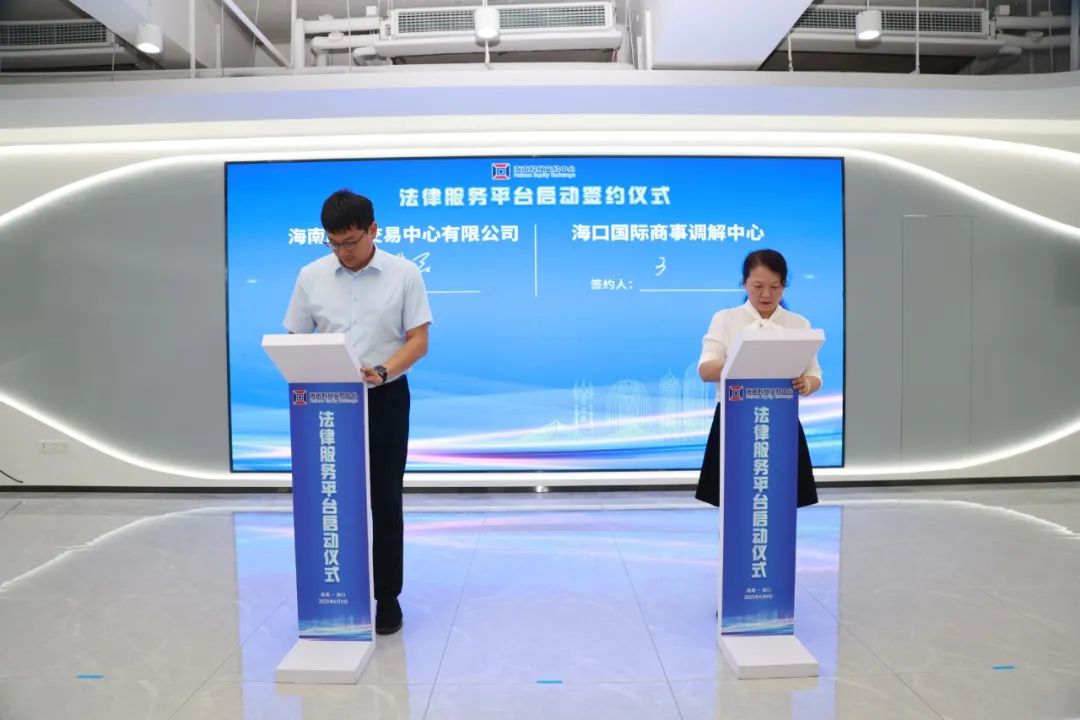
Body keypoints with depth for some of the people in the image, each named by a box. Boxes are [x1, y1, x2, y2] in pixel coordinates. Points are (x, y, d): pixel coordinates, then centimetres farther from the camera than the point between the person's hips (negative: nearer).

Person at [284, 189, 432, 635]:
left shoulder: (404, 274, -5)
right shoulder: (311, 276, 2)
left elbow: (418, 340, -8)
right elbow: (296, 339, 6)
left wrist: (382, 371, -25)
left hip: (384, 399, -2)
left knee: (385, 501, 4)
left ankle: (387, 596, 17)